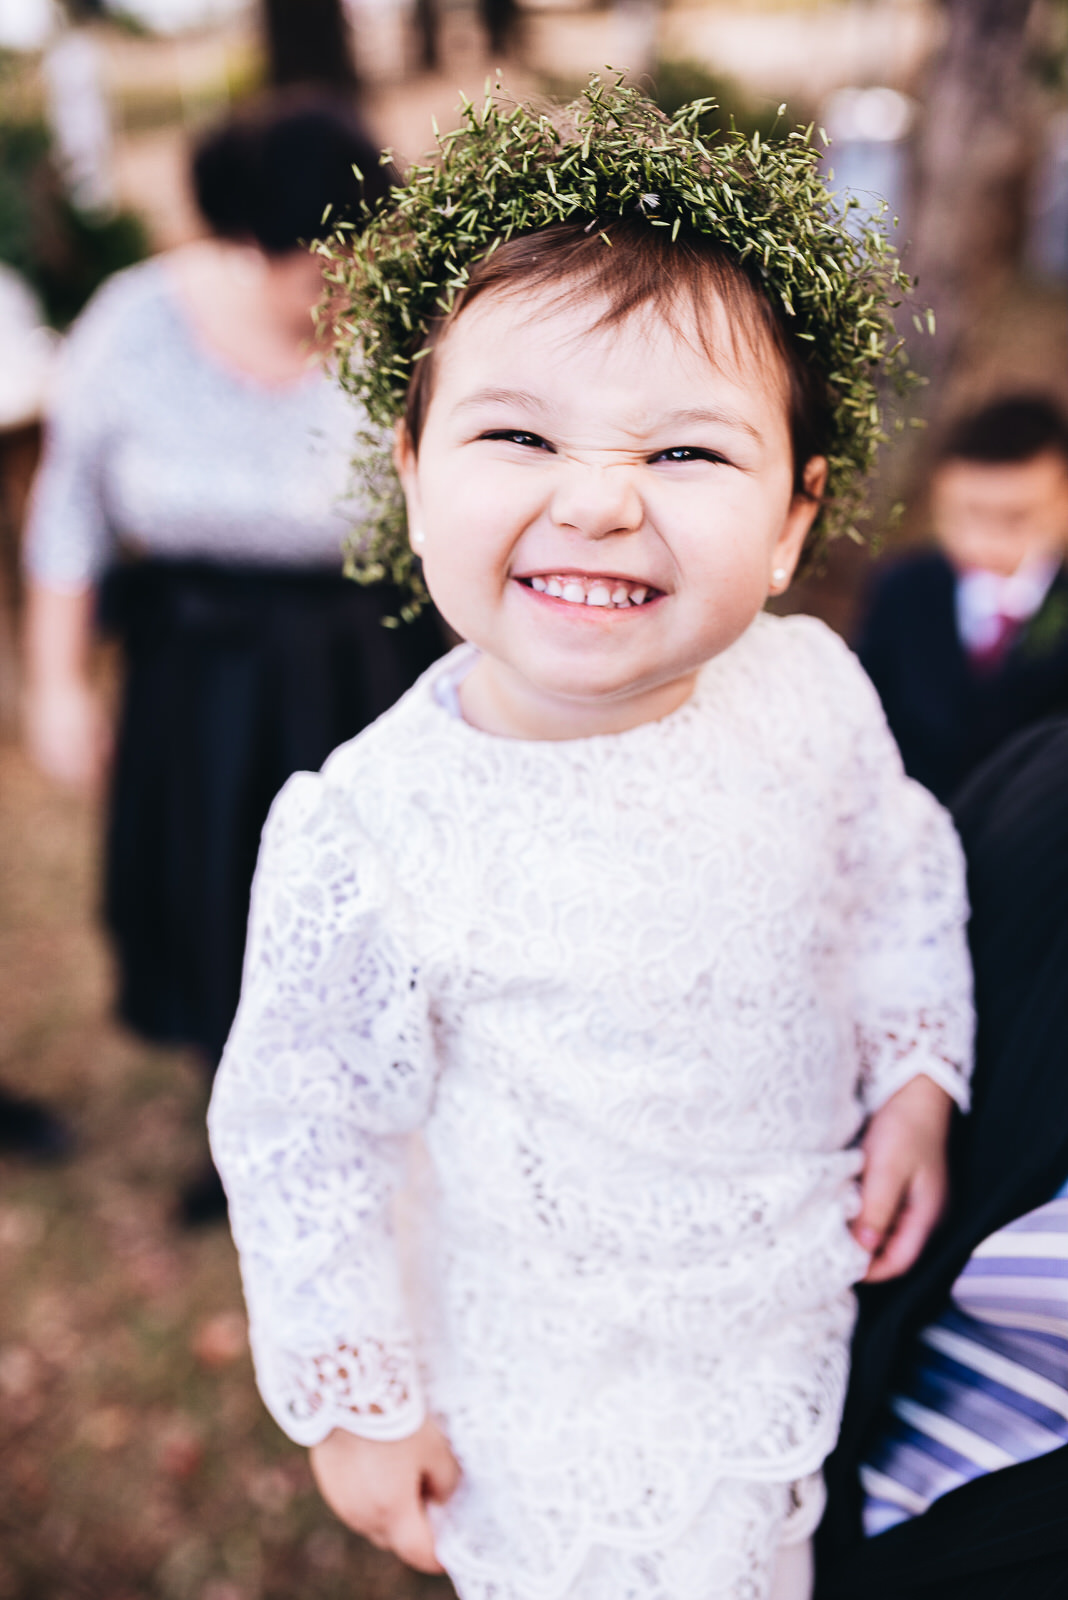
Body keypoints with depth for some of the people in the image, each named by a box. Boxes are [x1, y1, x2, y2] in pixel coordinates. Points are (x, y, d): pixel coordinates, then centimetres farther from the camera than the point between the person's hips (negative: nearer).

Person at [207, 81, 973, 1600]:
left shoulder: (813, 690, -16)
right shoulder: (362, 838, -28)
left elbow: (899, 872, 5)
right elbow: (300, 1138, -14)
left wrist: (915, 1075, -4)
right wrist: (356, 1403, -5)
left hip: (829, 1306, 5)